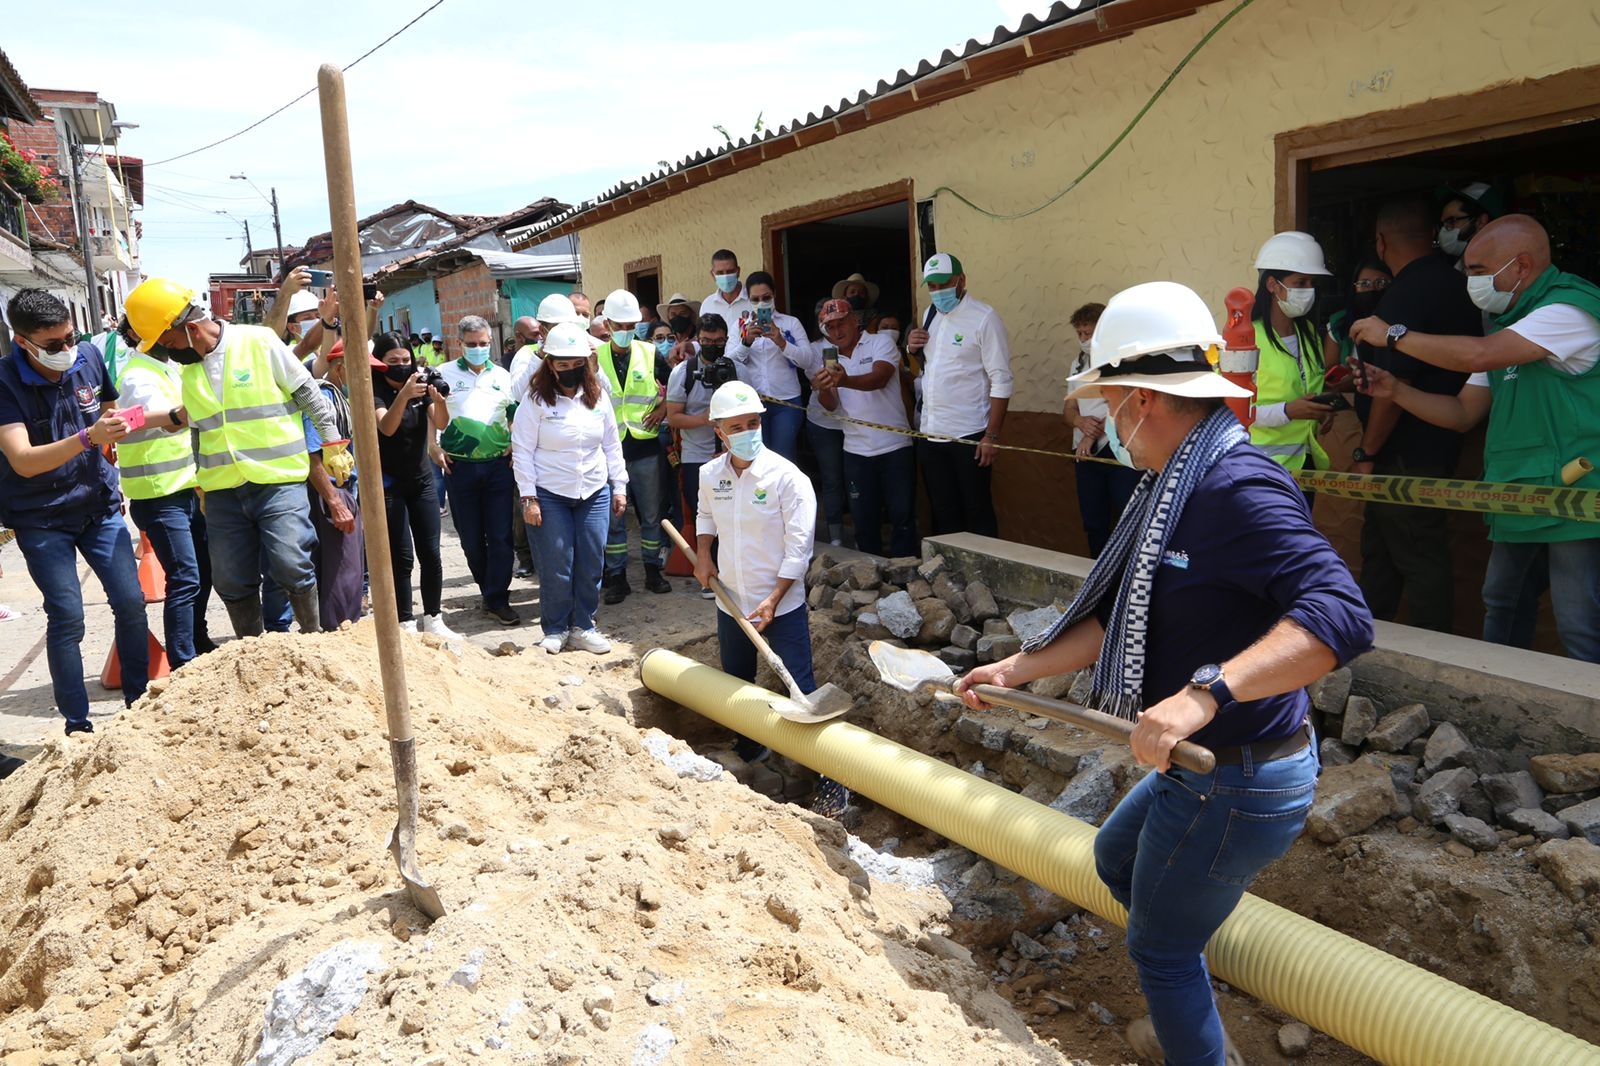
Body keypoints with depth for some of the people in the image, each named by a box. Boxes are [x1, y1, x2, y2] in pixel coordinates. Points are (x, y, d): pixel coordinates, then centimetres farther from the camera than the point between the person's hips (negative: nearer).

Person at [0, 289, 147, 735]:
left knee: (131, 602, 1)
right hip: (42, 519, -4)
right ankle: (77, 725, 6)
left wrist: (117, 425, -2)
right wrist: (87, 437, -40)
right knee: (66, 618, -6)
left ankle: (139, 703, 16)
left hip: (98, 505, 4)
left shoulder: (89, 357, -5)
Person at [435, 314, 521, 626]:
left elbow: (515, 416, 19)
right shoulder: (444, 373, 3)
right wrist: (435, 448, -3)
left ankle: (497, 600, 5)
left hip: (498, 465, 1)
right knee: (471, 538, 7)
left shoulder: (502, 376, 10)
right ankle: (491, 589, 24)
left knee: (500, 536, -1)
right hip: (459, 467, -1)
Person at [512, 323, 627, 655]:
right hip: (550, 495, -3)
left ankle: (583, 627, 18)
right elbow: (522, 450, -7)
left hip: (595, 493, 3)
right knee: (557, 565, 0)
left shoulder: (597, 397, 5)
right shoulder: (536, 399, -7)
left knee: (591, 564, 5)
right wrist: (528, 498, -10)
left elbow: (612, 445, 11)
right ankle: (555, 628, 16)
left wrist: (619, 486, 8)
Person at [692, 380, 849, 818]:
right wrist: (703, 554, 2)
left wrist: (772, 600, -20)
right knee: (736, 683, 21)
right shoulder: (710, 475, -2)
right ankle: (749, 750, 44)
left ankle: (831, 778, 3)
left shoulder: (787, 477, -17)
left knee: (801, 689, -7)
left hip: (782, 605, -5)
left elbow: (799, 546, -16)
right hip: (731, 600, 6)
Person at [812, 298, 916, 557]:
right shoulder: (830, 360, 12)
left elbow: (879, 379, -22)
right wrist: (823, 389, -25)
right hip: (856, 451, 4)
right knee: (863, 519, 9)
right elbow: (831, 405, -1)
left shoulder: (880, 343, -2)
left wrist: (844, 381, -41)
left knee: (902, 516, 0)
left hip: (894, 447, -4)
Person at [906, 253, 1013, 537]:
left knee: (977, 514, 2)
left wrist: (991, 436, -18)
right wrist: (912, 348, 1)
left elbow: (1001, 381, -13)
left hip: (969, 437, -6)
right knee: (943, 514, 13)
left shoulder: (984, 318, -10)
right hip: (930, 434, 6)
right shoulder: (930, 315, 11)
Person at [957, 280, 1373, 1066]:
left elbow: (1340, 616, -37)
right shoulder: (1173, 485, 5)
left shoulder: (1237, 486, -27)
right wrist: (1018, 669, 8)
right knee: (1117, 859, 31)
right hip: (1196, 768, 10)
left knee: (1160, 945, 10)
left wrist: (1204, 694, -46)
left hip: (1235, 786, -10)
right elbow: (1118, 618, 9)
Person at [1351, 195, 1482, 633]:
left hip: (1407, 453, -10)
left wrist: (1366, 453, -16)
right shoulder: (1454, 284, 11)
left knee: (1419, 556, -1)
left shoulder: (1405, 295, -20)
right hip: (1439, 444, 10)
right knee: (1379, 547, 18)